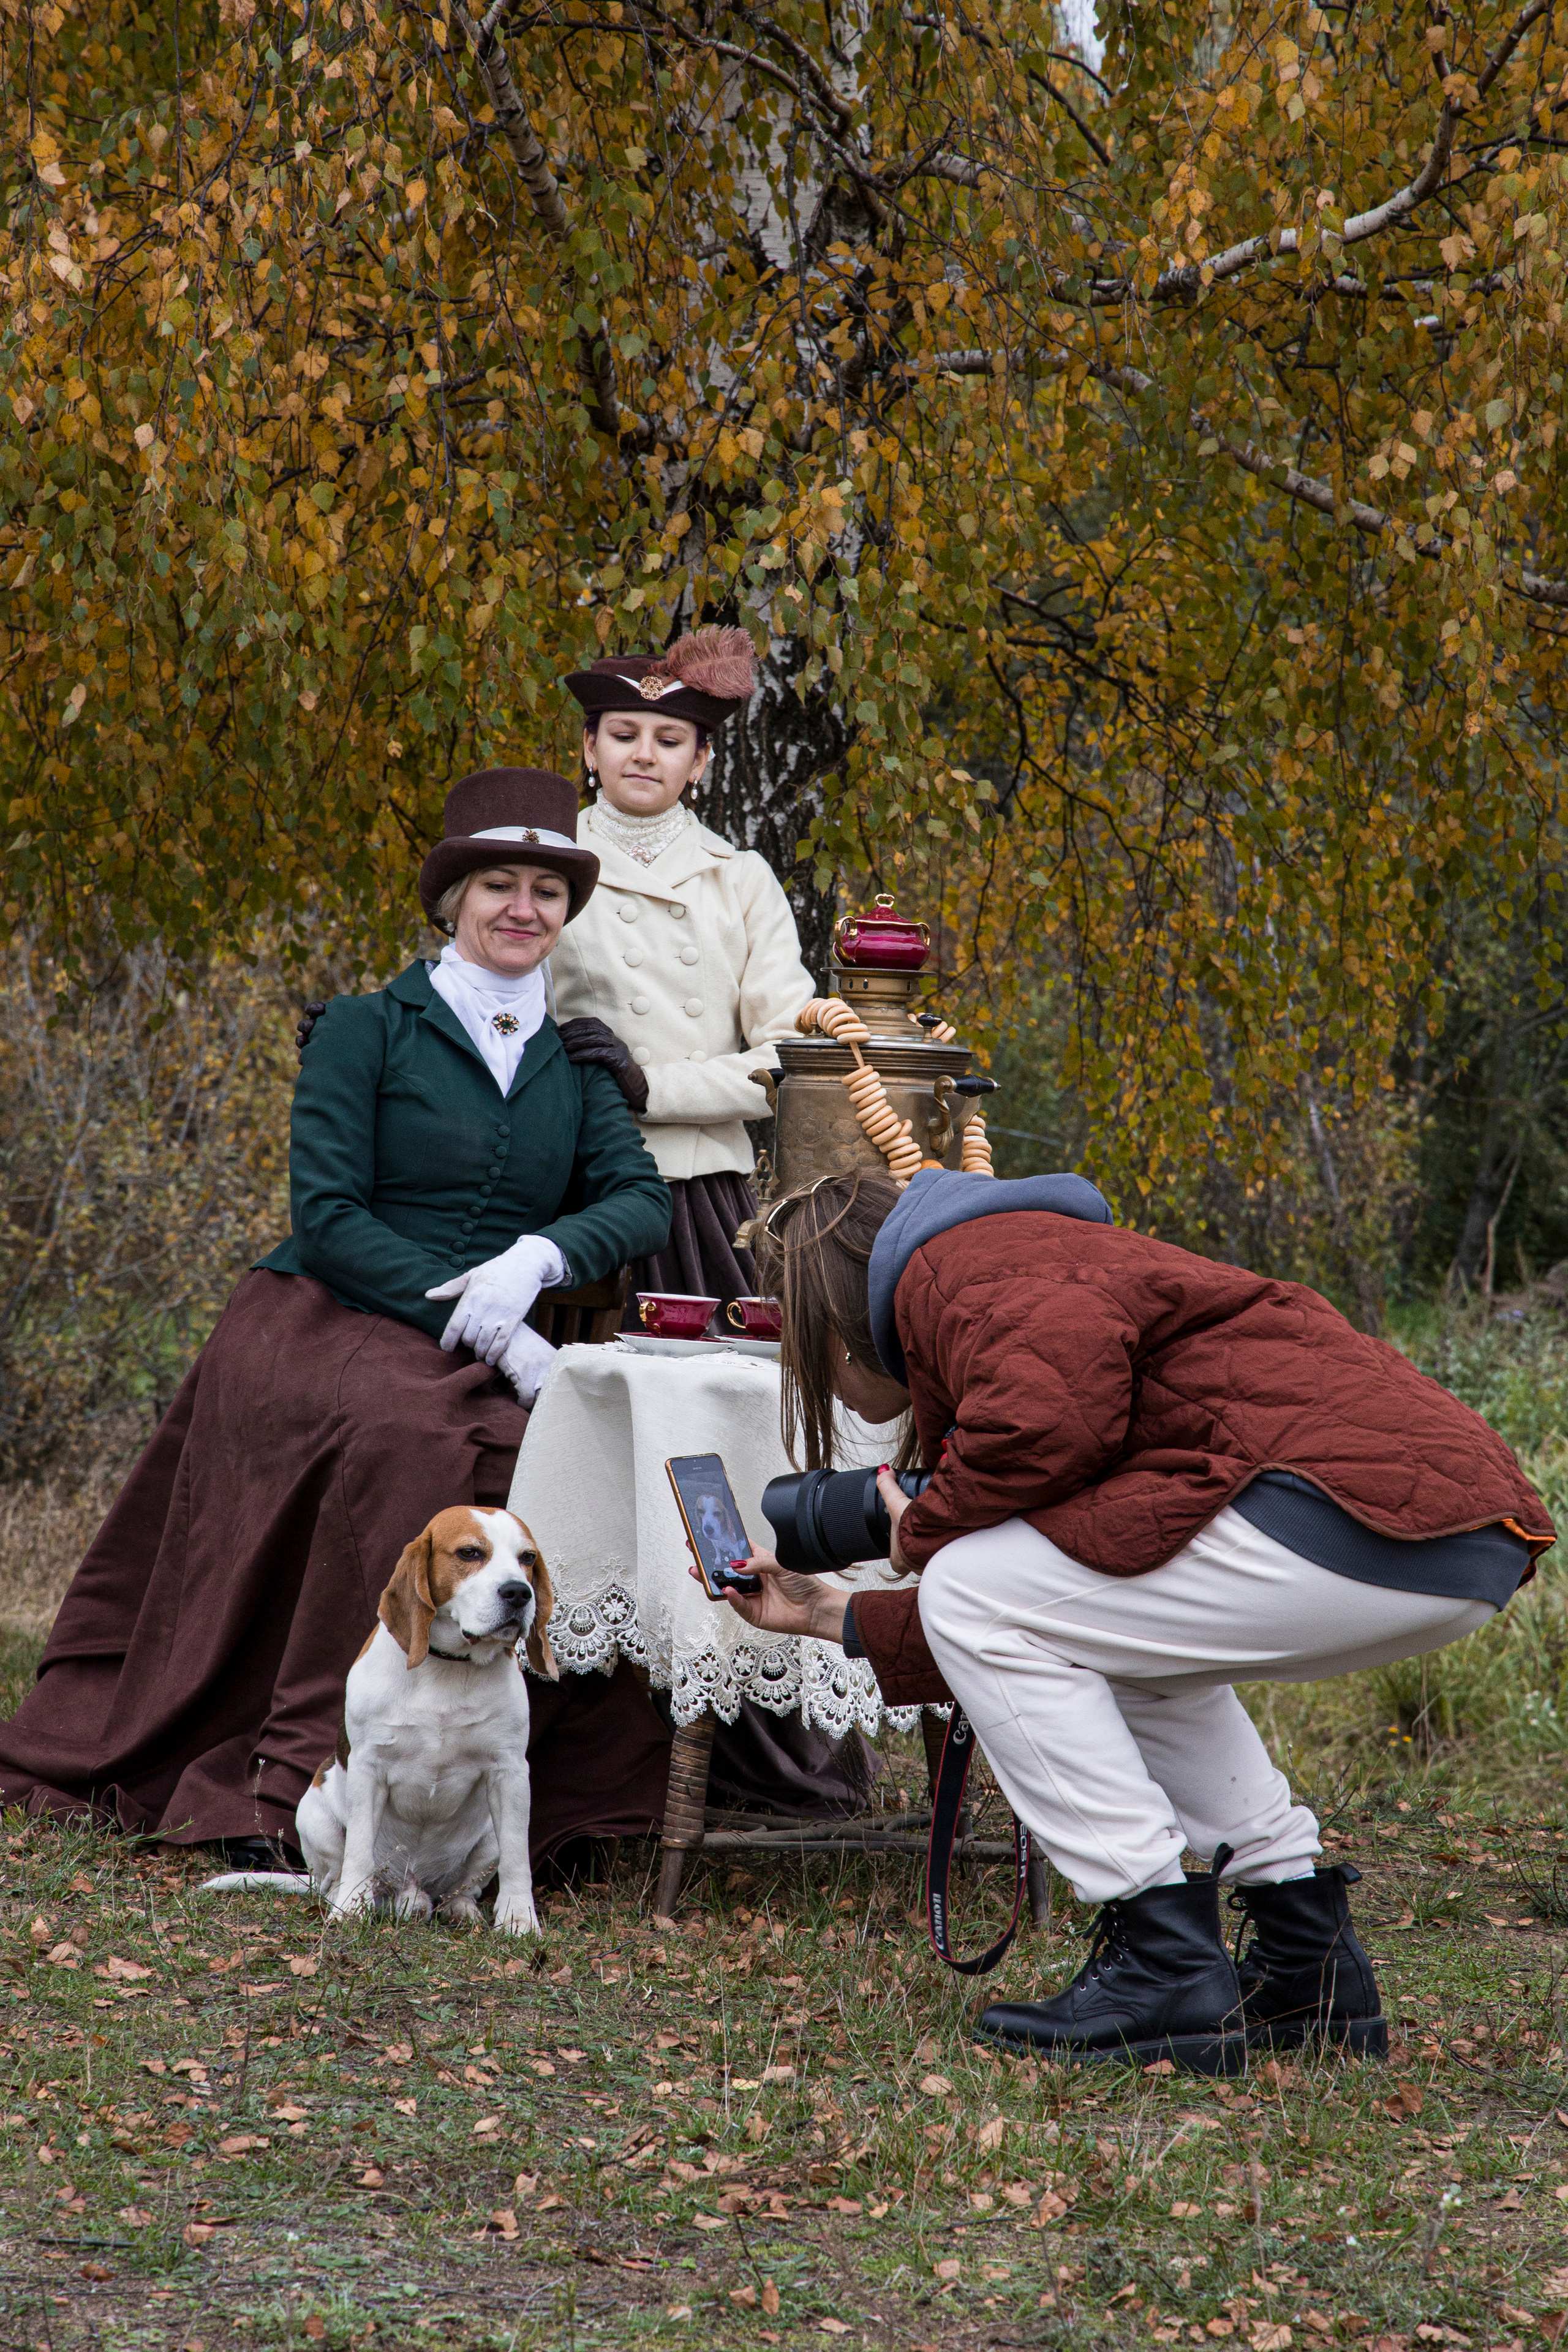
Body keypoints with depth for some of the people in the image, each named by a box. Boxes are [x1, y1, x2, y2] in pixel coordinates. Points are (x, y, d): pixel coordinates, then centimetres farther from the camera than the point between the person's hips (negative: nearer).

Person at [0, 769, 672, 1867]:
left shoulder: (574, 1065, 16)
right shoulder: (367, 1029, 2)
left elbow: (643, 1199, 3)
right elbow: (326, 1215, -7)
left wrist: (541, 1254, -19)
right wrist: (488, 1329, -16)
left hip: (486, 1359, 5)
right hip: (325, 1328, -5)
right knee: (410, 1445, -36)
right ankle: (301, 1793, -31)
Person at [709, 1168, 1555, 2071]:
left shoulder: (958, 1263, 3)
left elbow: (1058, 1407, -21)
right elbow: (1046, 1645, 30)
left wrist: (926, 1529, 0)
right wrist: (833, 1616, 41)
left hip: (1367, 1513, -11)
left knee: (969, 1594, -2)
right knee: (1116, 1635, 32)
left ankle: (1169, 1976, -2)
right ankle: (1309, 1963, 22)